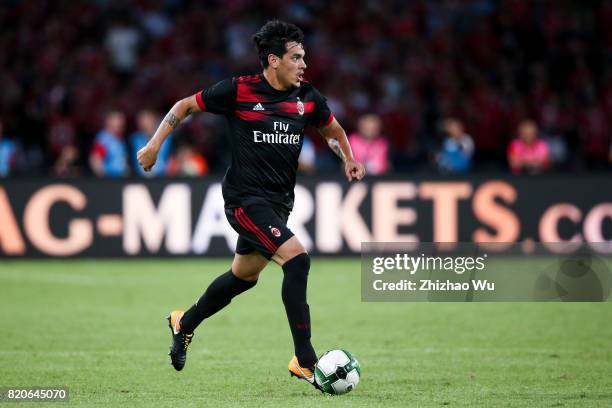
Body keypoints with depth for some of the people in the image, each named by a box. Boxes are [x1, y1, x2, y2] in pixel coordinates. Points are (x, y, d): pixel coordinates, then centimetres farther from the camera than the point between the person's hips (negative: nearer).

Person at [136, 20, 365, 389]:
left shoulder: (308, 98, 3)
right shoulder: (239, 91, -11)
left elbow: (332, 128, 22)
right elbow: (186, 105, 2)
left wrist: (349, 159, 4)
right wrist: (155, 144, -3)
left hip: (278, 202, 7)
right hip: (245, 198, -7)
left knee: (243, 276, 21)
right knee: (297, 258, -23)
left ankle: (184, 324, 47)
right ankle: (305, 361, -20)